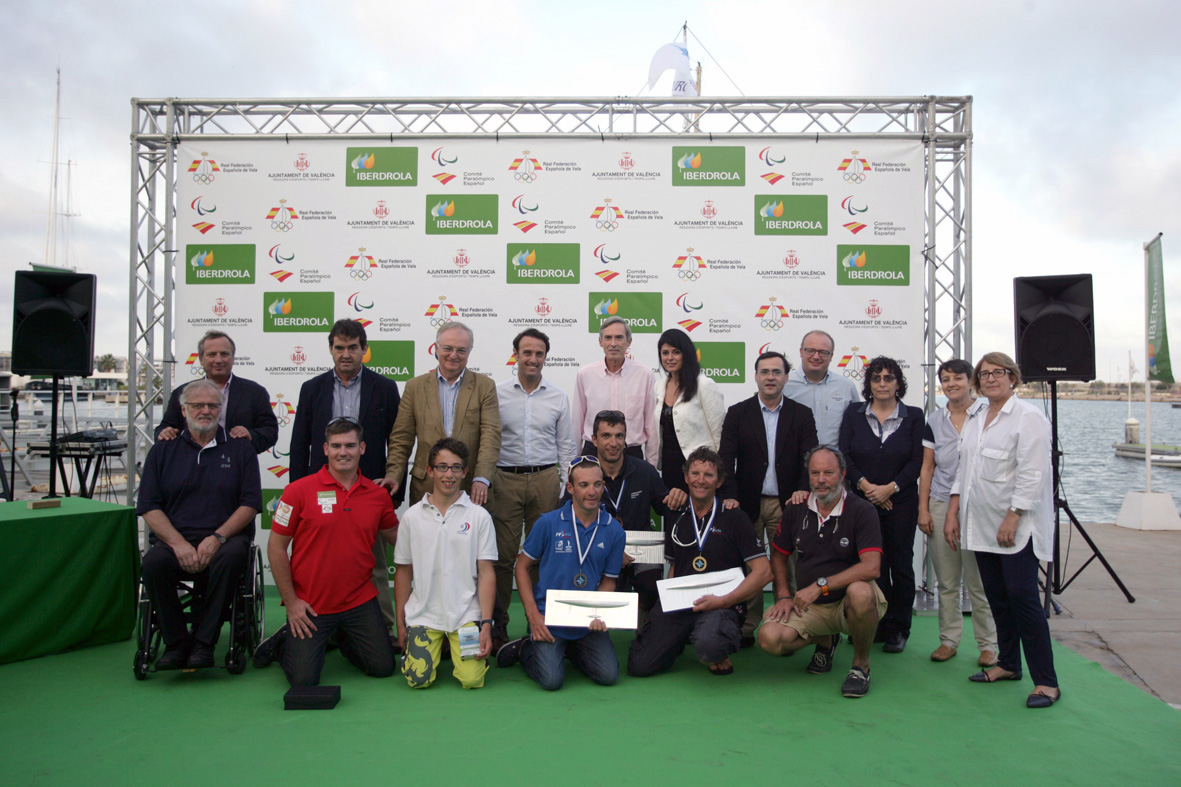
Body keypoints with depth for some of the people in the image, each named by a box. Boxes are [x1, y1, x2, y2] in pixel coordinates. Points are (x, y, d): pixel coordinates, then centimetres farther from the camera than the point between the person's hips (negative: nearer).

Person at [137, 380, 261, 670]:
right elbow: (149, 507, 6)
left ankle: (203, 643, -20)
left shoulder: (240, 449, 11)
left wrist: (217, 537, -13)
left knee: (232, 556, -34)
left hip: (226, 538, -1)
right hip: (174, 539, 2)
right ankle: (175, 643, -12)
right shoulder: (163, 451, 14)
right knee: (153, 562, -30)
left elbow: (250, 504, 2)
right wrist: (178, 543, -11)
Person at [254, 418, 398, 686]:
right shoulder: (299, 491, -9)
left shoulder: (378, 495, 1)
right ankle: (284, 641, 26)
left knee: (383, 667, 3)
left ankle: (342, 637, 31)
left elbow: (396, 536, 16)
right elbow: (276, 547, -4)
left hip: (360, 601, 3)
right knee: (304, 679, -7)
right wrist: (290, 601, -7)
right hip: (309, 605, -3)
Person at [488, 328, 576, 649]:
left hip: (545, 479, 1)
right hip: (505, 480, -1)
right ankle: (497, 625, 11)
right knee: (502, 554, -1)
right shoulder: (497, 393, 4)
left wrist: (568, 488, 5)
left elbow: (566, 446, 11)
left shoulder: (558, 397, 9)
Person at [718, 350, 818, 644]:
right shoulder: (737, 413, 4)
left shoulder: (802, 415, 7)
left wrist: (803, 492, -15)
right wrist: (729, 496, -13)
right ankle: (747, 627, 13)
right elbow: (726, 459, -2)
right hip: (748, 502, 0)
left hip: (786, 504, 0)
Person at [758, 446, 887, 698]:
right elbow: (779, 555, 15)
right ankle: (825, 641, 14)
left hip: (847, 602, -4)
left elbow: (871, 567, -23)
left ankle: (860, 665, -9)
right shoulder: (796, 510, 3)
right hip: (808, 605, 4)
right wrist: (784, 596, 1)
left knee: (860, 592, -39)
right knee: (769, 638, -21)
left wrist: (820, 586, -25)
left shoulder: (861, 511, -12)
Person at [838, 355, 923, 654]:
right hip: (862, 501, 0)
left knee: (900, 564, 3)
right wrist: (866, 486, -12)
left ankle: (898, 630, 14)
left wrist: (890, 488, -12)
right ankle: (877, 626, 12)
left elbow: (917, 461, -1)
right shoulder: (854, 414, 7)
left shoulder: (913, 416, 5)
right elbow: (845, 456, 1)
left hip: (900, 502, 0)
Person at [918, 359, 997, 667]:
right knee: (946, 581, 8)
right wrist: (923, 509, 5)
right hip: (941, 505, 3)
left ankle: (988, 644, 13)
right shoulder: (935, 421, 10)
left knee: (979, 581, 0)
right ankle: (949, 639, 19)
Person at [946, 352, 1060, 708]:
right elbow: (963, 470, 18)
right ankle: (1008, 665, 23)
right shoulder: (976, 422, 16)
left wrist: (1012, 519, -18)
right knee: (997, 598, 11)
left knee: (1023, 598, -9)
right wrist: (952, 513, 11)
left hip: (1017, 526, -7)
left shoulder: (1028, 417, -7)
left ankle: (1046, 681, -1)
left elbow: (1032, 474, -14)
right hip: (983, 526, 7)